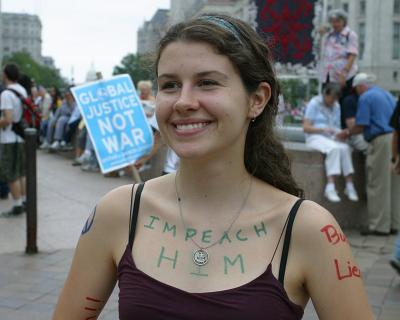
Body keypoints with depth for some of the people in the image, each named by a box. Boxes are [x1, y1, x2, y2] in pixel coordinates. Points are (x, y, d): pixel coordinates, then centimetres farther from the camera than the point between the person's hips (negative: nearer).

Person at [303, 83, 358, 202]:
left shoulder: (336, 106, 11)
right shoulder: (314, 104, -4)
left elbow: (337, 127, 15)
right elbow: (306, 127, -9)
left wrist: (342, 134, -8)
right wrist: (324, 129, -23)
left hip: (332, 138, 5)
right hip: (315, 137, -5)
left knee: (345, 148, -29)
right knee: (334, 148, -35)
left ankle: (350, 186, -31)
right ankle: (330, 187, -42)